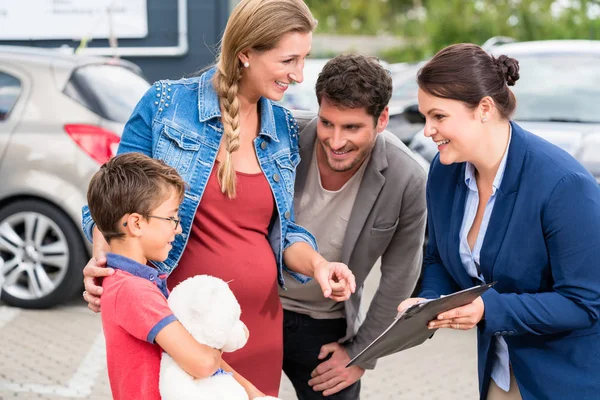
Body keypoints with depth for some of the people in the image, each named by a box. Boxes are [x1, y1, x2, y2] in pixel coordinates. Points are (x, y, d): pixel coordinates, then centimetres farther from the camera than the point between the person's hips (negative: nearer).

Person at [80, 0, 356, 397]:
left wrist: (317, 265, -8)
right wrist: (102, 253, -20)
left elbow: (282, 229, 12)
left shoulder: (284, 129, 5)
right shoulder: (166, 104, -8)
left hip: (260, 321, 4)